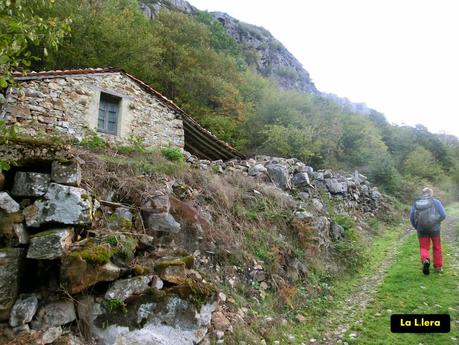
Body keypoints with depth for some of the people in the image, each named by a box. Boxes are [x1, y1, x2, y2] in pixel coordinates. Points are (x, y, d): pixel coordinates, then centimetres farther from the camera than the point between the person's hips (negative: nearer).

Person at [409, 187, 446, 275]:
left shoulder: (416, 203, 3)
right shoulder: (436, 202, -3)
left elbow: (411, 217, 1)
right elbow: (443, 215, -7)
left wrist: (416, 227, 14)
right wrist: (437, 221, 12)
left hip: (421, 229, 1)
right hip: (434, 228, -1)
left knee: (424, 248, 10)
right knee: (437, 247, 17)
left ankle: (425, 260, -19)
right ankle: (438, 267, 25)